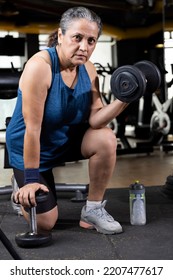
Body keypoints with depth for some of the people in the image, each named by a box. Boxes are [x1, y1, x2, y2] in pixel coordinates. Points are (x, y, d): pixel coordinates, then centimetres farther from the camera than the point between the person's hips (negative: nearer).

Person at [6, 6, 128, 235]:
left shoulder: (88, 70, -9)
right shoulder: (40, 66, -28)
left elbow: (95, 119, -15)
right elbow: (32, 127, -28)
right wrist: (31, 178, -26)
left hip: (68, 138, 5)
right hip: (30, 147, -5)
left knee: (106, 139, -24)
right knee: (45, 223, -7)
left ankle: (93, 209, -6)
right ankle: (25, 189, 27)